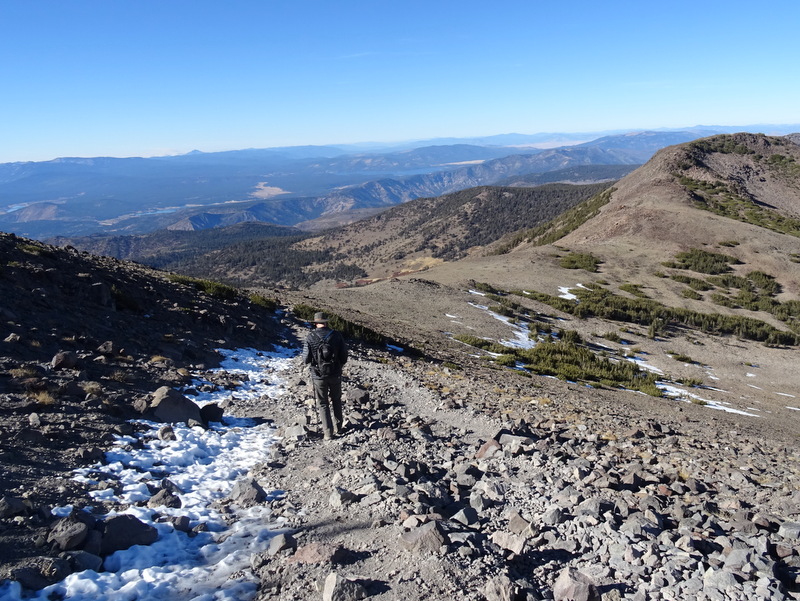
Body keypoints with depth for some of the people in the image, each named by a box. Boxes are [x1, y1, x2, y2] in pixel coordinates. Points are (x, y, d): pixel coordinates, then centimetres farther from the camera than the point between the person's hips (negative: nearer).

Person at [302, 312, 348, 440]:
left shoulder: (310, 337, -11)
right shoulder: (336, 335, -7)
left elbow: (306, 359, -9)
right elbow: (344, 357, -4)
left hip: (318, 376, -2)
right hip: (335, 375, 2)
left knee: (323, 404, 12)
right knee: (336, 401, 22)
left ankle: (328, 432, 11)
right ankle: (338, 428, 29)